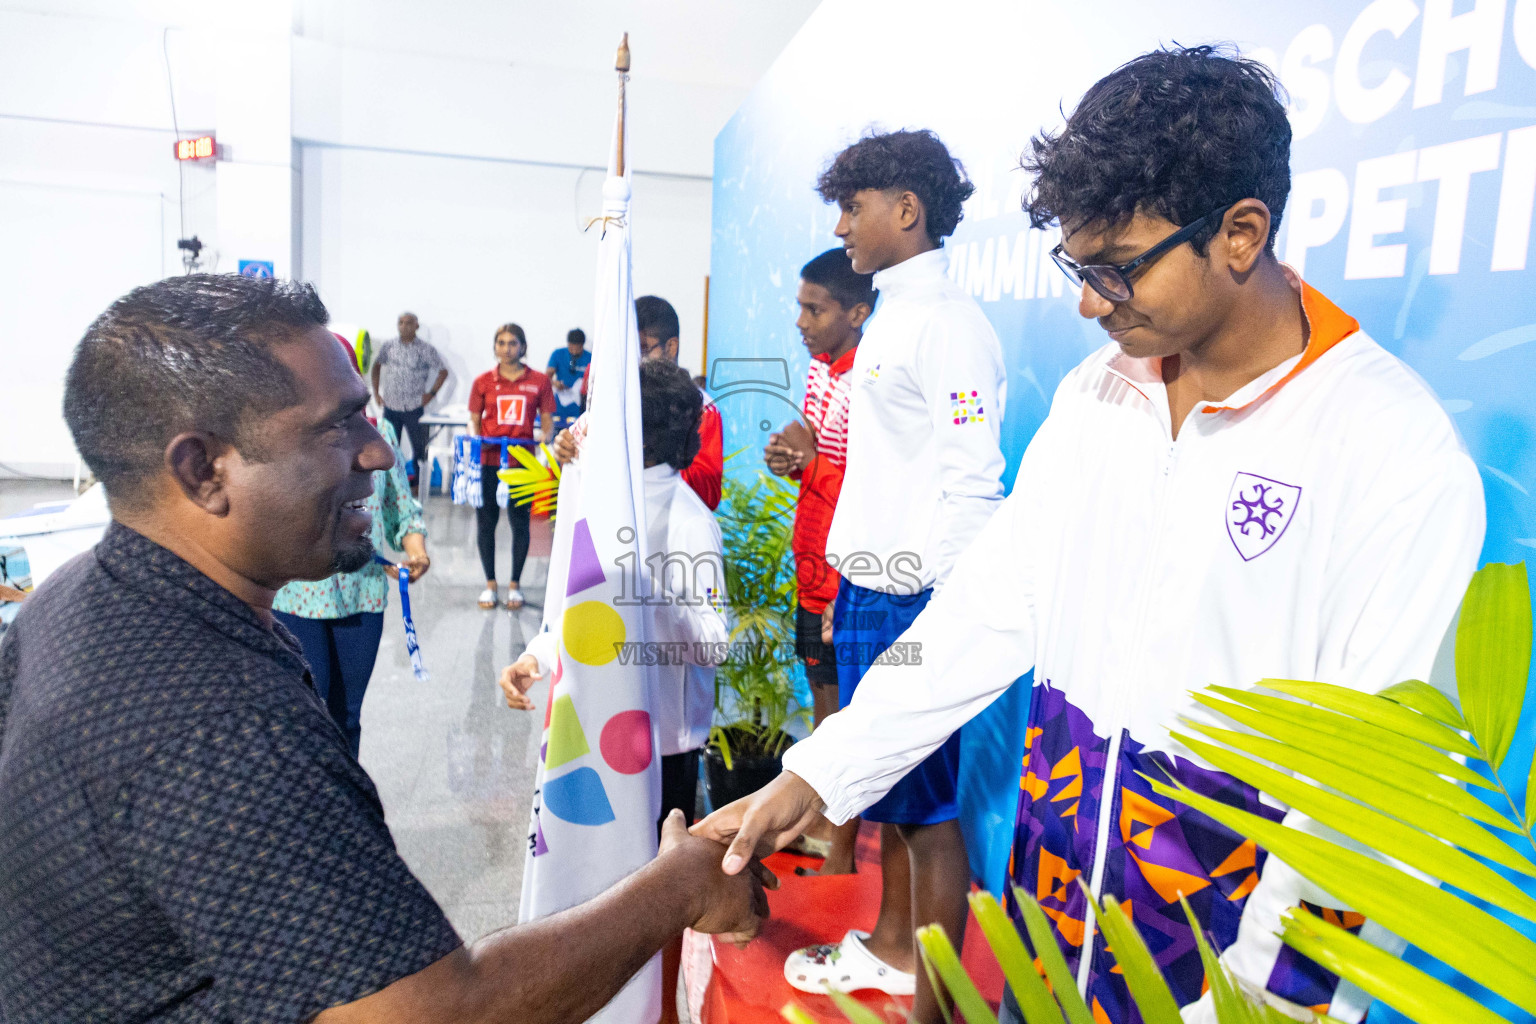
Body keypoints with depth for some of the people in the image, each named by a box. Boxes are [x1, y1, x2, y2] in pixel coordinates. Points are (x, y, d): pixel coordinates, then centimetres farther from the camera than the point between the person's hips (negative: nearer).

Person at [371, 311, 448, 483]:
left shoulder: (426, 349, -5)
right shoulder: (389, 346, 3)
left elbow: (443, 372, 2)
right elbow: (377, 366, 16)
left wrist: (431, 393, -5)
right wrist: (376, 392, 9)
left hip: (414, 408, -2)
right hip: (390, 407, 3)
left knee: (420, 447, 1)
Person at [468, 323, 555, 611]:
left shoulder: (538, 381, 3)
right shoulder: (483, 381, 5)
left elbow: (546, 421, 6)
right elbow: (474, 420, 9)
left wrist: (546, 435, -15)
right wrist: (474, 436, -11)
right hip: (488, 460, 1)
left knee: (520, 523, 5)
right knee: (486, 521, 6)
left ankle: (515, 584, 21)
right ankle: (490, 584, 22)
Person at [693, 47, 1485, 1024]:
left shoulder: (1398, 448, -18)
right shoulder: (1094, 393, -1)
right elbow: (991, 607, -1)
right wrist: (813, 777, -5)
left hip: (1236, 923, -4)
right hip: (1056, 864, 5)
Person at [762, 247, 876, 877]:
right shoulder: (818, 370, 8)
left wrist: (812, 465, -20)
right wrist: (788, 459, 0)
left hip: (847, 579, -9)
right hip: (814, 569, 9)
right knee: (822, 704, 19)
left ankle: (841, 857, 18)